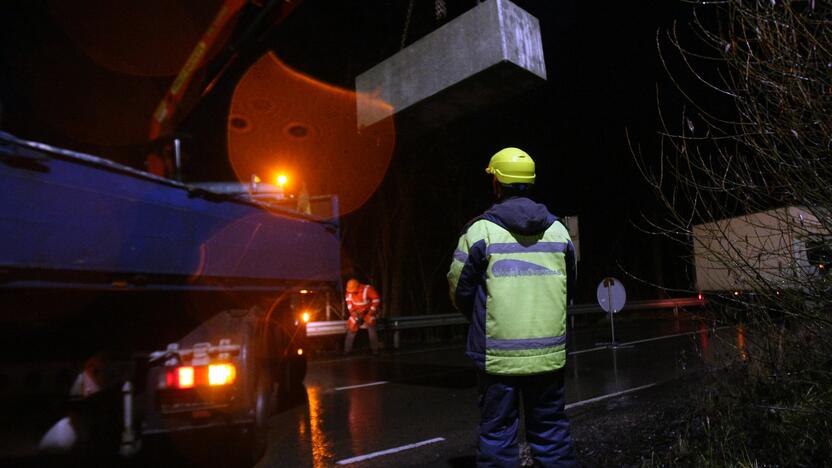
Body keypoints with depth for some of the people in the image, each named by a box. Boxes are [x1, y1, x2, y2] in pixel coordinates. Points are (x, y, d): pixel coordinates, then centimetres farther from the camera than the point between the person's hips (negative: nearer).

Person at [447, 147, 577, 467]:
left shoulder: (480, 230, -9)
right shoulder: (558, 230, 4)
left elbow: (460, 291, -4)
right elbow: (568, 288, 12)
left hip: (498, 353, -3)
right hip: (549, 353, 4)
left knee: (497, 432, 8)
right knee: (551, 430, 17)